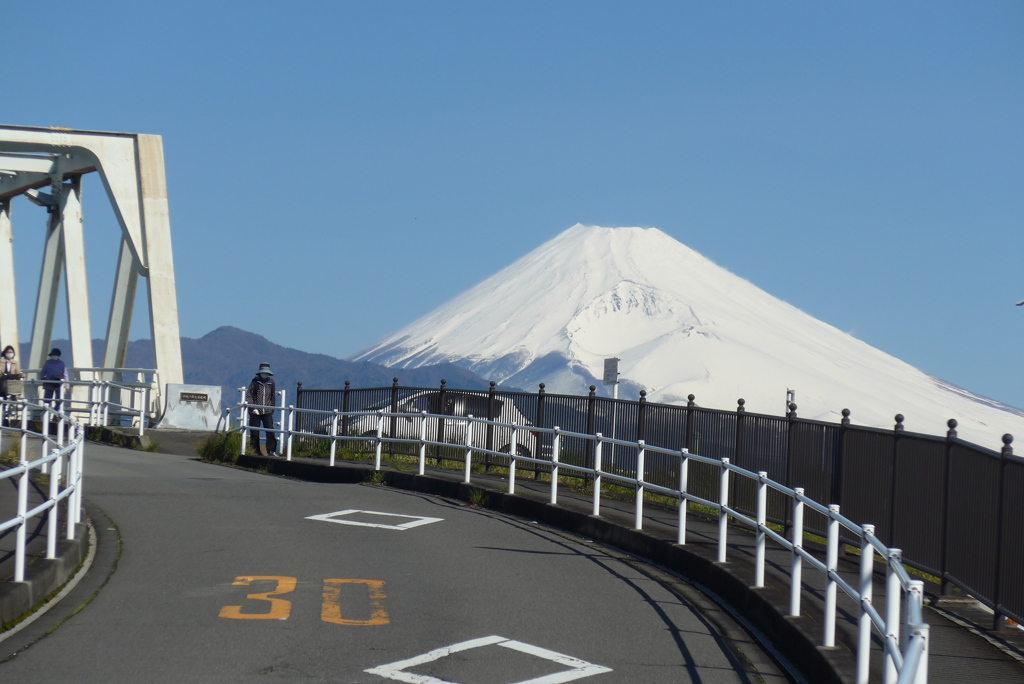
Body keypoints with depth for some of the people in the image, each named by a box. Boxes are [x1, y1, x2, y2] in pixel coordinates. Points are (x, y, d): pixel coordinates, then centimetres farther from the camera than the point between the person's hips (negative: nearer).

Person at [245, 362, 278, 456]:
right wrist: (253, 408, -9)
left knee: (270, 431, -11)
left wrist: (272, 409, 10)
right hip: (255, 412, -1)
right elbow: (248, 395, 1)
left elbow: (273, 396, 17)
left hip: (267, 412, 1)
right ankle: (255, 451, 11)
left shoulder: (271, 382, 9)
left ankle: (271, 450, -10)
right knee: (254, 433, 2)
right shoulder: (255, 382, 3)